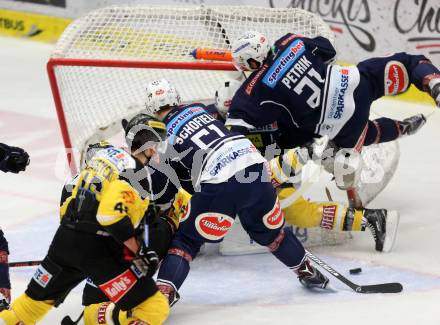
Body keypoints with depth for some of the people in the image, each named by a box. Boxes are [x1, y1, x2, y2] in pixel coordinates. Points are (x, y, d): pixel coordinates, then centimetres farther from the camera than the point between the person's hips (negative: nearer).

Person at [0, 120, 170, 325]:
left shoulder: (106, 154, 13)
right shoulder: (136, 173, -11)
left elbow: (69, 191, 20)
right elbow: (113, 212, -23)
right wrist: (138, 253, -14)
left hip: (64, 238, 8)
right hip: (97, 250, -8)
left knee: (36, 300, 27)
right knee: (155, 308, -9)